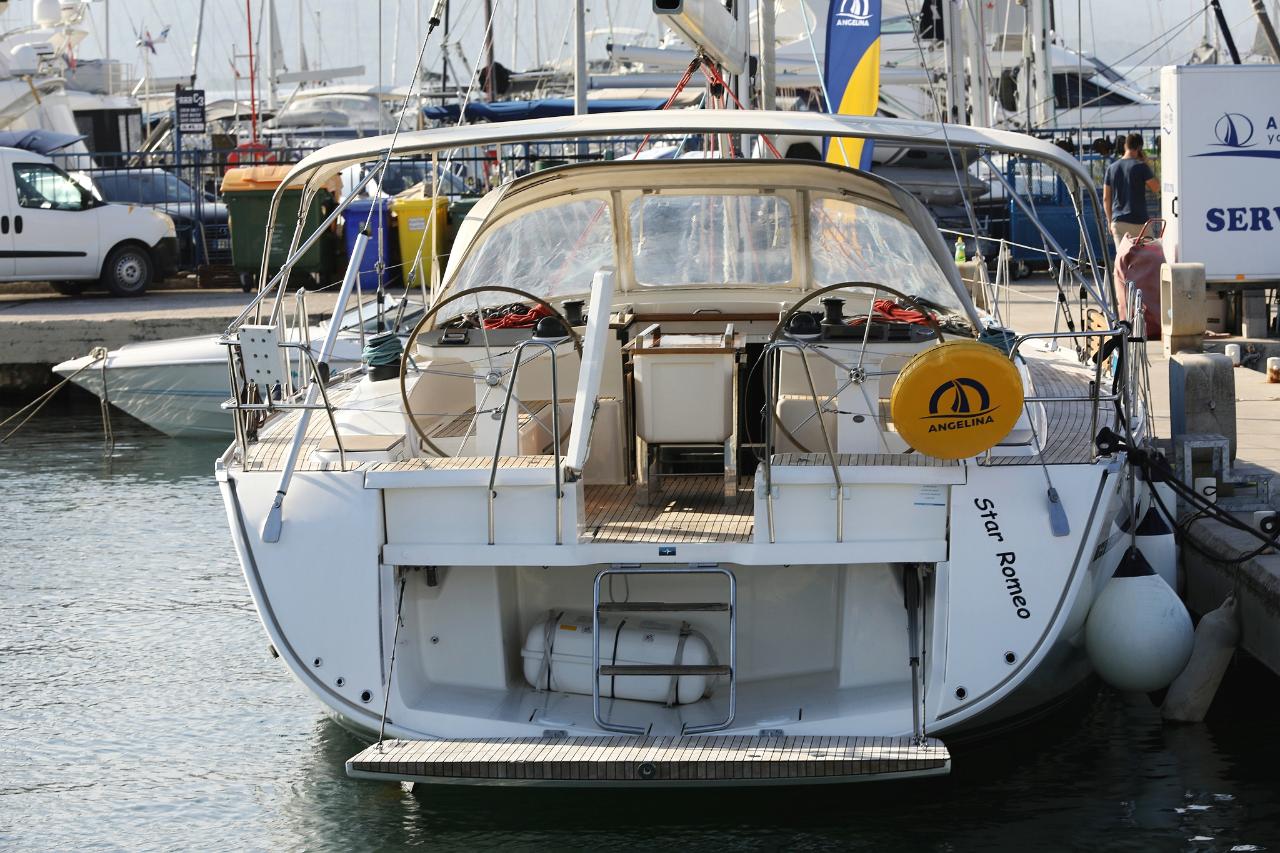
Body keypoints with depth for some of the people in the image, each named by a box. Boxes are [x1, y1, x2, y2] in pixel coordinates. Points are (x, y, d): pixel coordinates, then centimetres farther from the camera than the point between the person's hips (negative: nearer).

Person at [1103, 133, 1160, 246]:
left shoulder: (1112, 168, 7)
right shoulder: (1141, 166, -8)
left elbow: (1106, 199, 9)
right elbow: (1156, 188, 1)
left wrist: (1110, 221, 18)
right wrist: (1145, 164, 5)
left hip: (1118, 221, 4)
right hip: (1138, 221, -4)